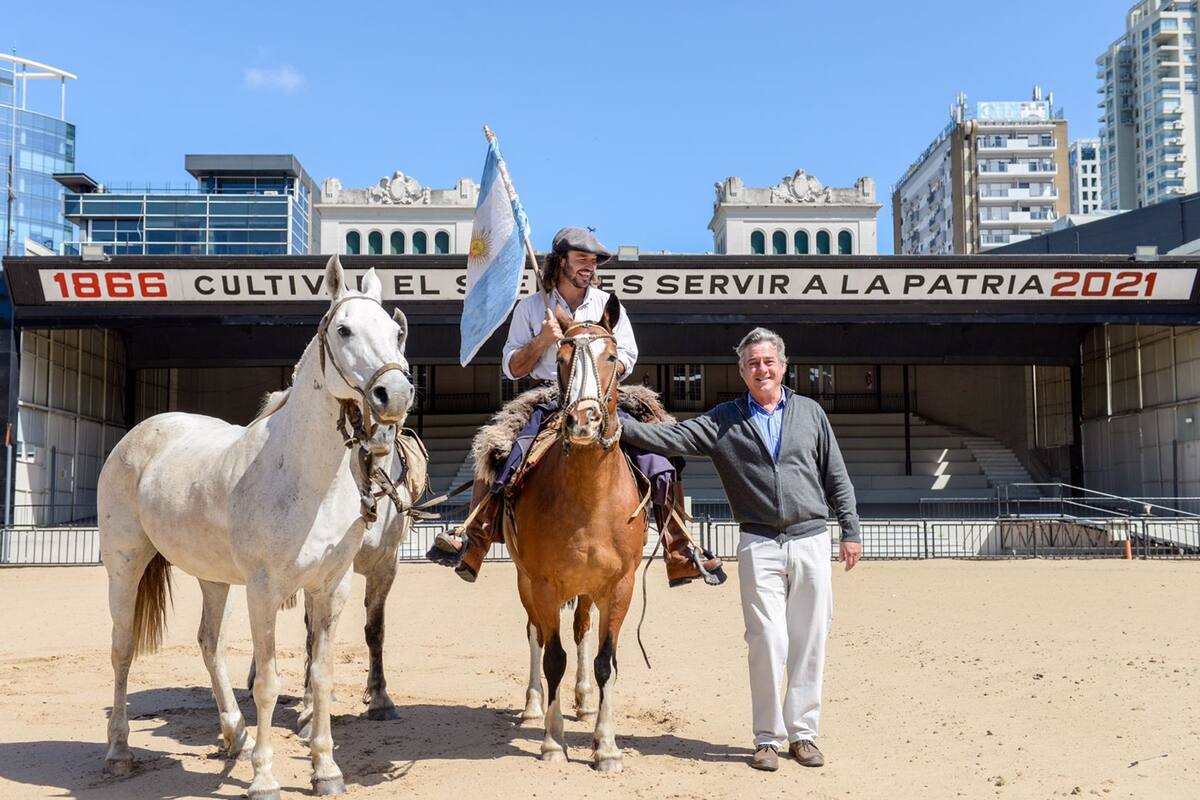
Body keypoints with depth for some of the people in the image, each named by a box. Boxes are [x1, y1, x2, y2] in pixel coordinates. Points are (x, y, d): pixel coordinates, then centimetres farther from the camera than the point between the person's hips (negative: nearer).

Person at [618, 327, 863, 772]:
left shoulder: (810, 413, 9)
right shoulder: (724, 421, 5)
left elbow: (836, 477, 12)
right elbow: (673, 438, -4)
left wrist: (851, 531, 8)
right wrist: (617, 425, -15)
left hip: (811, 540, 2)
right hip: (759, 545, -1)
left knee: (809, 642, 5)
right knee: (768, 641, -4)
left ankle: (802, 732, 17)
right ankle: (768, 738, 8)